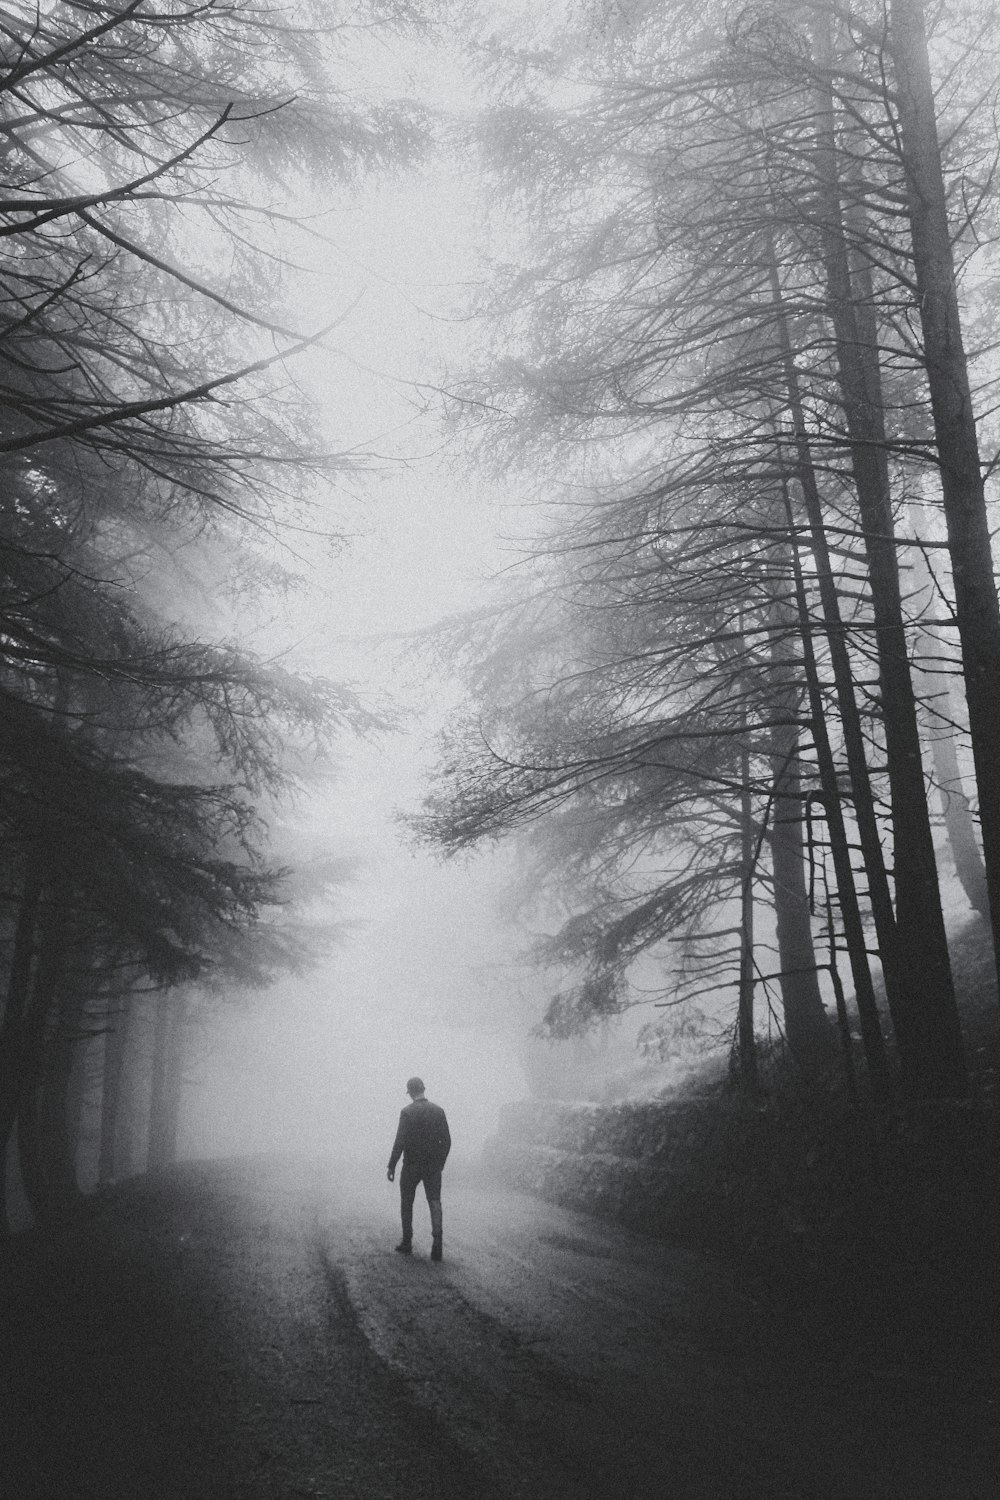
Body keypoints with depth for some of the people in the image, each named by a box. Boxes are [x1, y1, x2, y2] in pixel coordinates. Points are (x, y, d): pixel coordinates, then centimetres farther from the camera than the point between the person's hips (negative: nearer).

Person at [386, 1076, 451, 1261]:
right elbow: (447, 1140, 4)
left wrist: (391, 1166, -8)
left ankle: (407, 1243, 18)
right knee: (434, 1202, 3)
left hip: (412, 1165, -3)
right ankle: (437, 1238, -15)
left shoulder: (407, 1112, -11)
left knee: (406, 1204, 13)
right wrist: (441, 1161, 16)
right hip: (433, 1166, 3)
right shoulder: (438, 1111, 1)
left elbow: (400, 1142, -15)